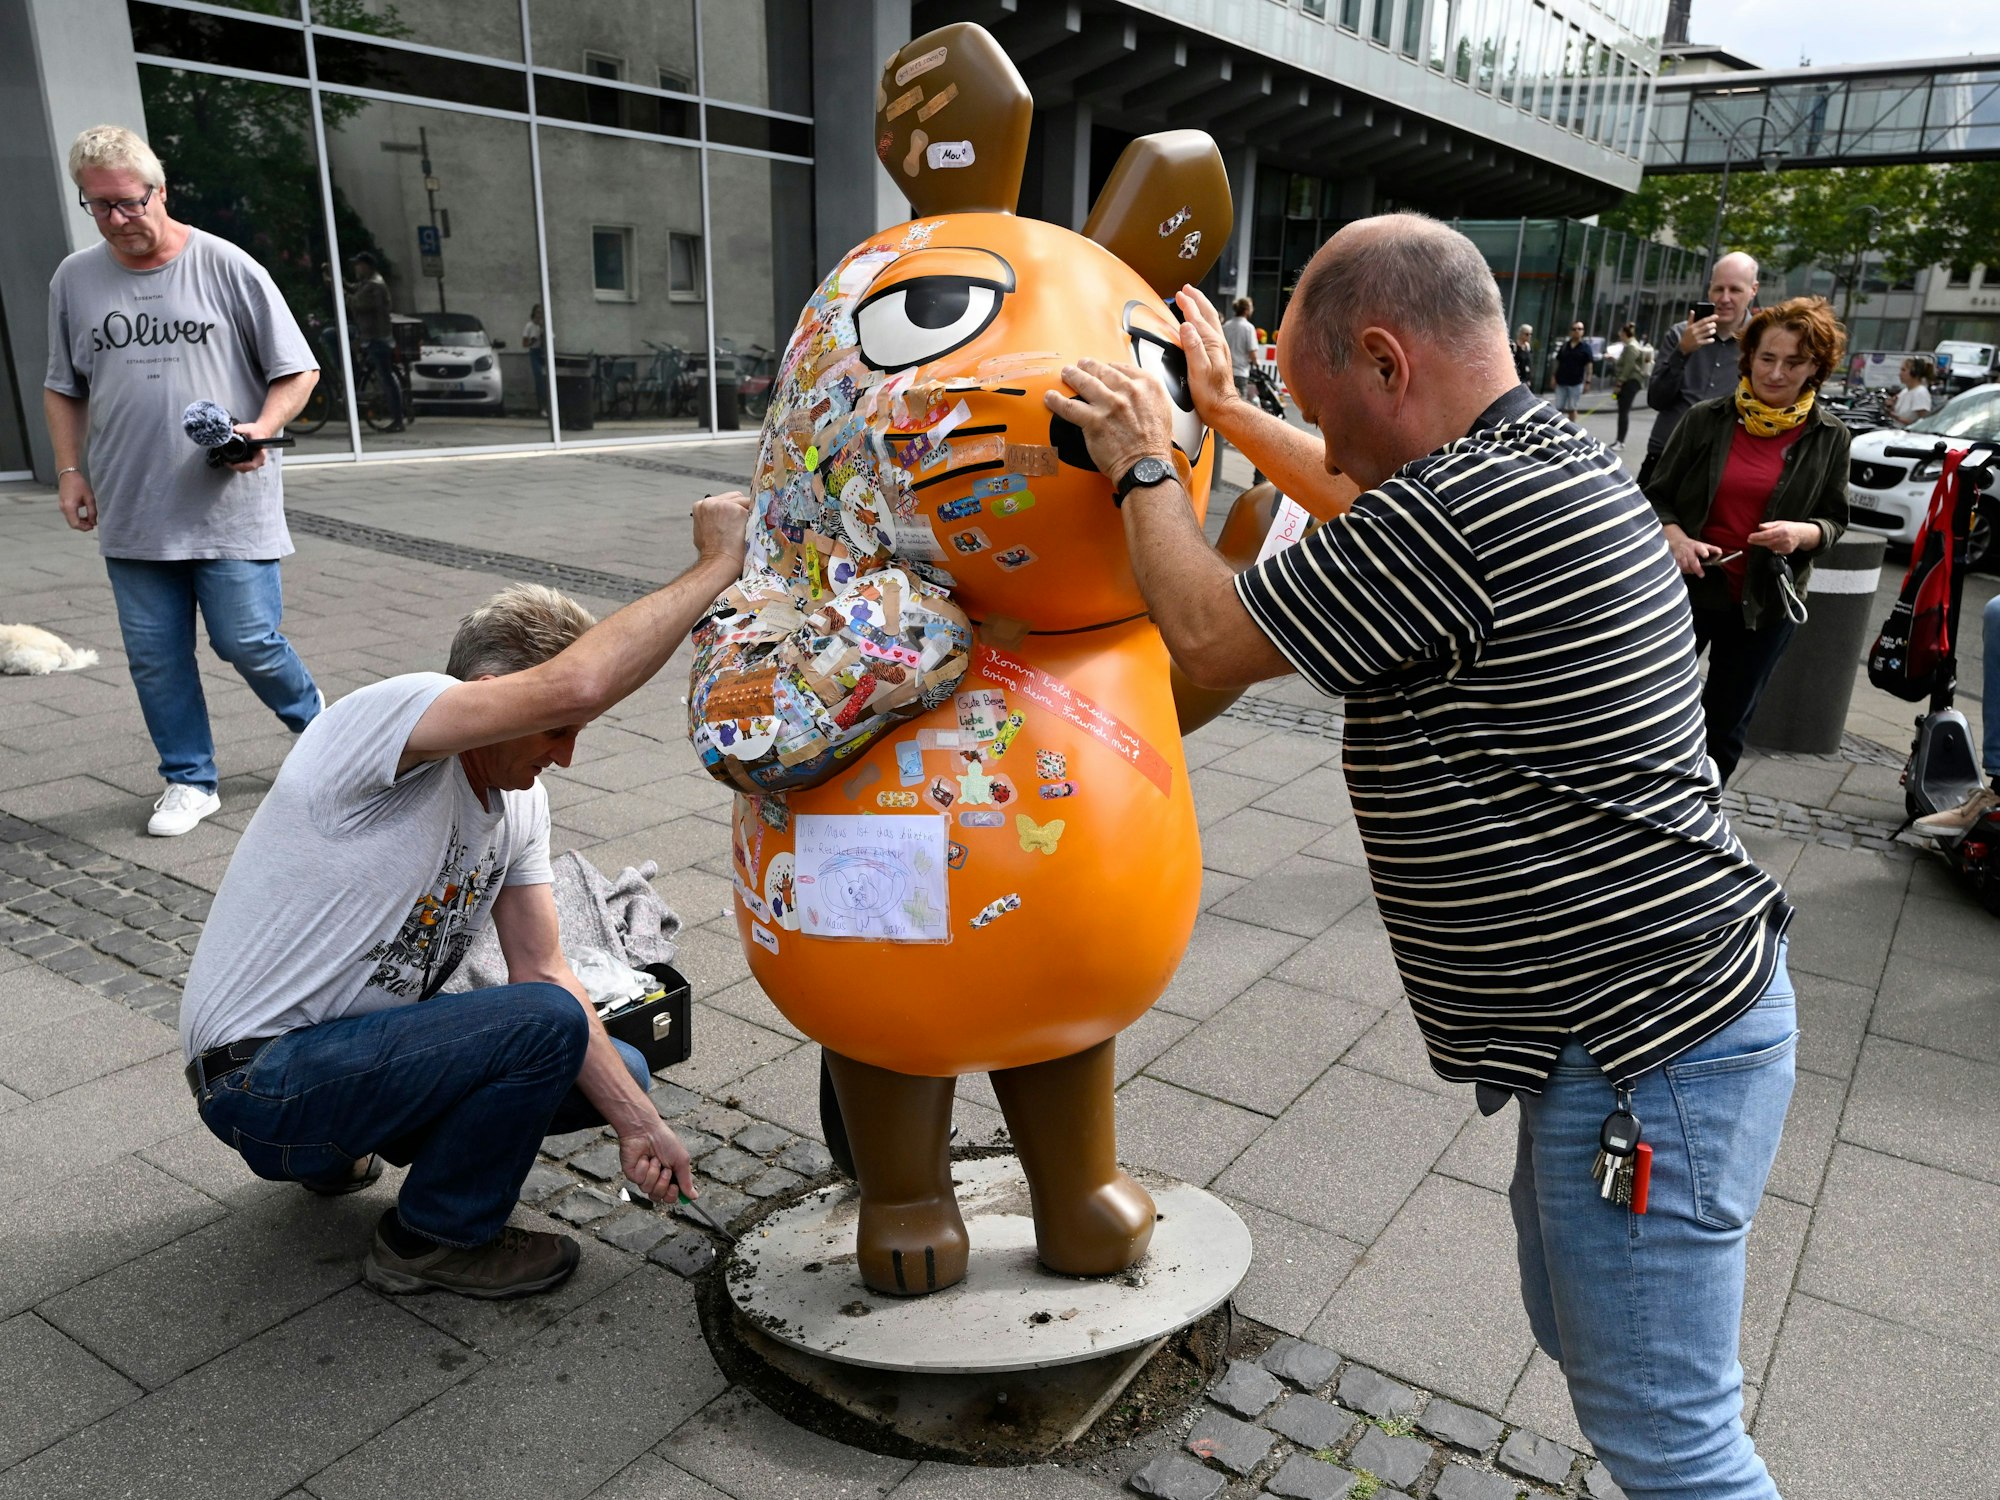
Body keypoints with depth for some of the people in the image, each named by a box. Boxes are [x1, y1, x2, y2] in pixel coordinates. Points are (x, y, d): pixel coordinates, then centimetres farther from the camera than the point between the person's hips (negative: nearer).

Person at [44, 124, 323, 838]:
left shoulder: (224, 266, -3)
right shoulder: (74, 279, 9)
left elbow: (298, 370, 0)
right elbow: (62, 387, 19)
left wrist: (261, 430, -16)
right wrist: (69, 471, 9)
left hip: (230, 507, -4)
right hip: (130, 513, 4)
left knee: (248, 643, -3)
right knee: (155, 655, 7)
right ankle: (189, 780, 21)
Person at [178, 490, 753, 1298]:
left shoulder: (520, 800, 2)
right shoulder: (382, 716, -24)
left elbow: (541, 967, 0)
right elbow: (576, 682, -42)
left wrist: (637, 1122, -7)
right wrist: (718, 564, -33)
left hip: (363, 1041, 9)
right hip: (263, 1081, -9)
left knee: (619, 1072, 6)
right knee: (548, 1024, -28)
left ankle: (342, 1144, 19)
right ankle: (432, 1241, -1)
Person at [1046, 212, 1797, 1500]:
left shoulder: (1457, 515, -25)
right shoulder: (1549, 462, 7)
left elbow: (1213, 640, -12)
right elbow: (1367, 500, 28)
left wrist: (1143, 467, 2)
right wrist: (1226, 411, 30)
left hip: (1645, 1053, -10)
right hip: (1621, 1018, 10)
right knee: (1581, 1333, 26)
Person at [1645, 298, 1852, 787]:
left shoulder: (1828, 437, -1)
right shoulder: (1706, 420, -5)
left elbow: (1834, 520, 5)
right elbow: (1657, 495, 0)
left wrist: (1802, 533, -18)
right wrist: (1676, 538, -20)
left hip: (1765, 605, 1)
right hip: (1686, 589, -1)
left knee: (1725, 729, 12)